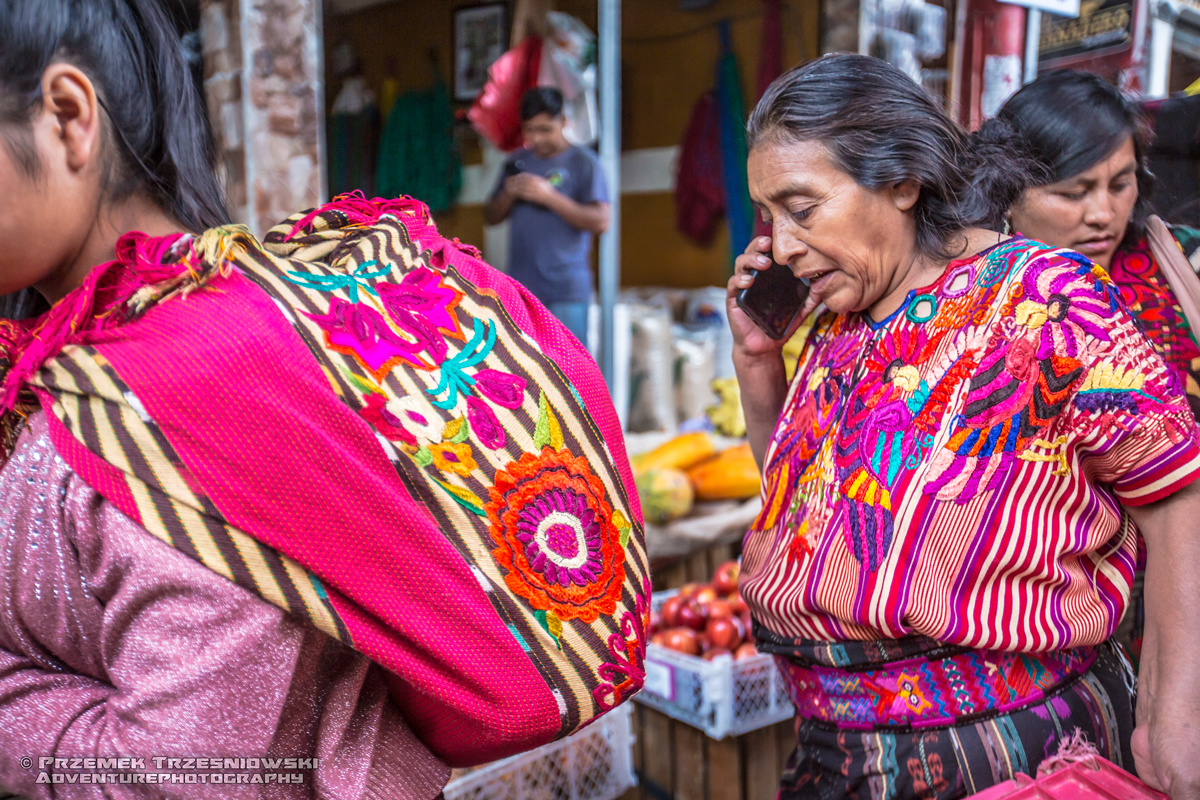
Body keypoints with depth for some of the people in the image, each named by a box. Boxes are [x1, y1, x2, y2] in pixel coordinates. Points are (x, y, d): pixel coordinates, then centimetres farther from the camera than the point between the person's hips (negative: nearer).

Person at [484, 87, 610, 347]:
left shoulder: (583, 162, -2)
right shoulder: (517, 162, 13)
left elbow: (600, 221, -11)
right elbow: (491, 217, 16)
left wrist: (550, 197, -18)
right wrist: (508, 194, -5)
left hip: (566, 289, -5)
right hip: (520, 288, 5)